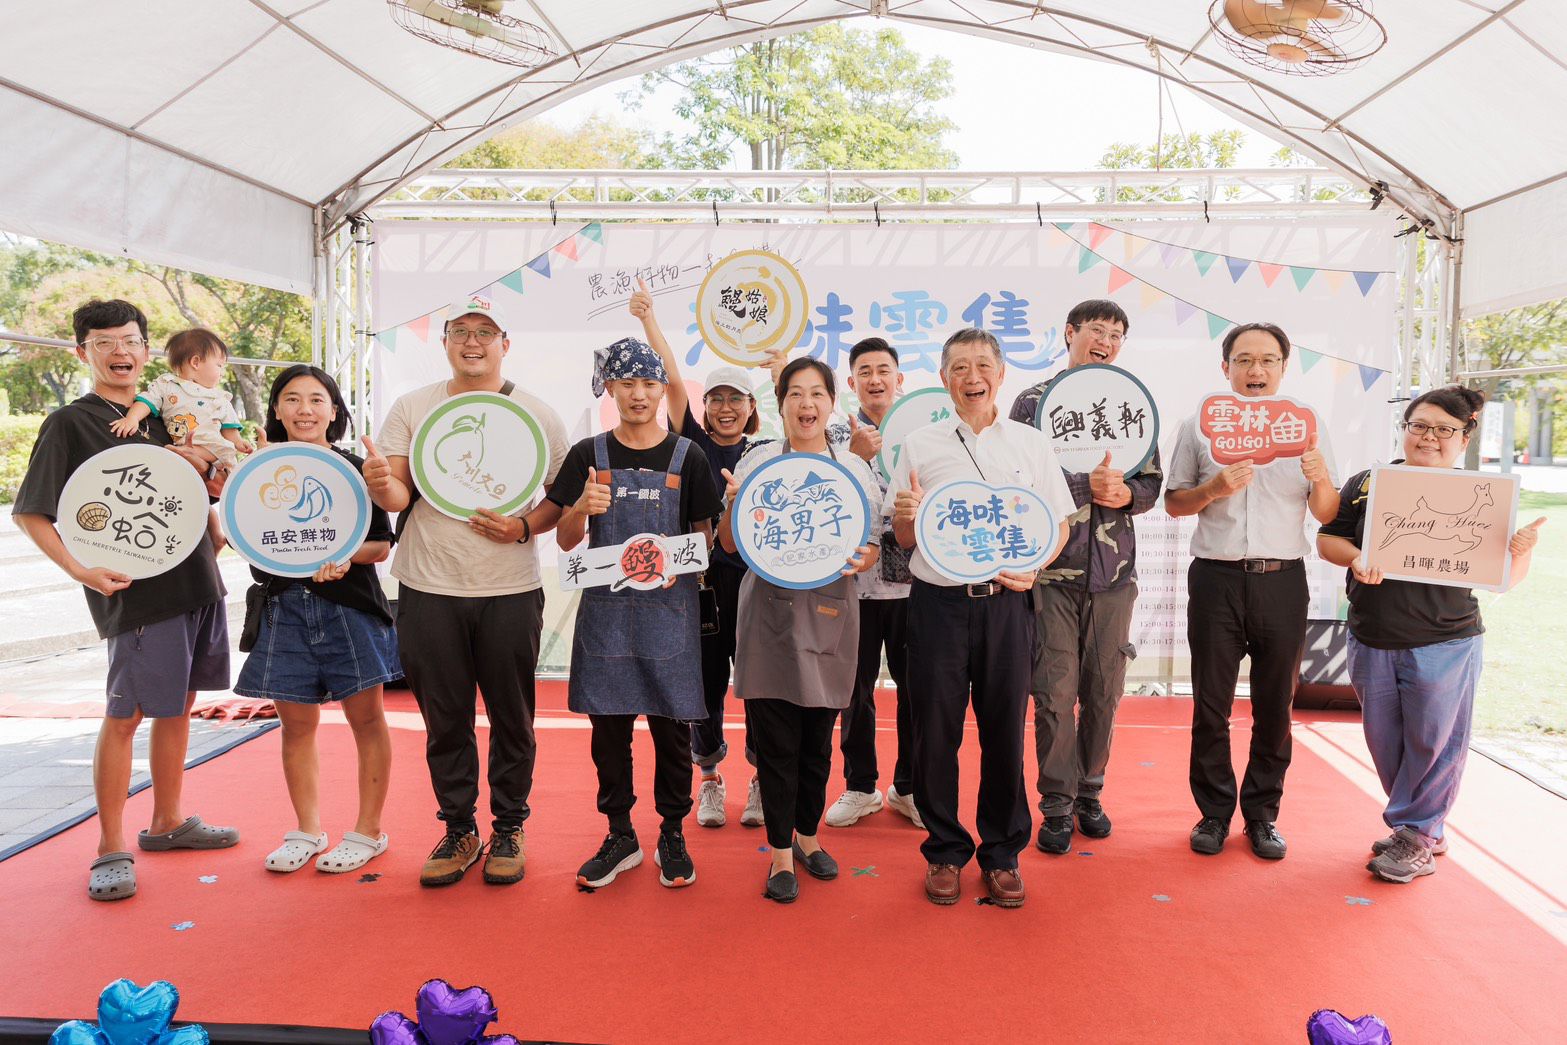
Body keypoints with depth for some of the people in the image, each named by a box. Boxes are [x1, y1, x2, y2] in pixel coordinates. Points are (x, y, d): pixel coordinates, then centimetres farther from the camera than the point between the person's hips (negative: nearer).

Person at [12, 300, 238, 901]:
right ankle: (112, 849, 10)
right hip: (136, 592, -6)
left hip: (198, 582, 6)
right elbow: (29, 514, -5)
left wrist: (214, 530, 4)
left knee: (179, 705, 14)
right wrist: (81, 570, -18)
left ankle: (168, 822, 27)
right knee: (126, 715, -1)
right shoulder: (70, 423, -3)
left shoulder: (160, 417, 14)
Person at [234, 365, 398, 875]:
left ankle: (368, 832, 15)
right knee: (296, 723, 9)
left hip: (350, 608, -2)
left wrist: (346, 555, -20)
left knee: (365, 718, 2)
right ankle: (307, 831, 24)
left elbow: (381, 545, 0)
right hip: (284, 609, 3)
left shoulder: (355, 469, 0)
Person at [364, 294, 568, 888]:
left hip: (510, 591, -1)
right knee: (445, 719, 10)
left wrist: (525, 527, -13)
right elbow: (399, 496, -1)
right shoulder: (412, 409, 5)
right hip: (429, 589, 1)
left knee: (512, 719, 7)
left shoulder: (538, 415, 3)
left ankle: (509, 830, 24)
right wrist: (382, 486, -24)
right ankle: (458, 831, 25)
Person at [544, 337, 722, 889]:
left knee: (672, 725, 6)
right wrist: (582, 507, -16)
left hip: (669, 608, -1)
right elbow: (565, 541, 3)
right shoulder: (588, 455, 4)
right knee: (609, 726, 8)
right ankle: (620, 837, 24)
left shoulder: (687, 457, 2)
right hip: (605, 608, 1)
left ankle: (672, 837, 22)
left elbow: (705, 535, 8)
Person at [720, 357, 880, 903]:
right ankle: (781, 854, 15)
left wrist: (862, 559, -11)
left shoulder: (854, 468, 9)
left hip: (830, 614, 2)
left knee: (818, 739, 11)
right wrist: (733, 505, -18)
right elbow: (730, 543, 2)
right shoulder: (759, 460, 2)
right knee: (775, 739, 1)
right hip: (772, 609, -2)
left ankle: (807, 835, 32)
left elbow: (872, 545, 12)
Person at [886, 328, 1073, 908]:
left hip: (1006, 602, 0)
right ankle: (945, 851, 21)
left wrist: (1033, 567, -8)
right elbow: (904, 539, 10)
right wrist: (906, 515, -13)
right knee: (935, 730, 3)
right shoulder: (919, 445, 7)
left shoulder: (1032, 443, 8)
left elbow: (1059, 525, 11)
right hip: (938, 603, 0)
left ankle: (1002, 854, 23)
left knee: (1005, 731, 6)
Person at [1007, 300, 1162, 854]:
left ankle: (1089, 793, 26)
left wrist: (1126, 493, -12)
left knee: (1104, 689, 10)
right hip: (1054, 565, -3)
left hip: (1114, 567, 3)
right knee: (1056, 691, -1)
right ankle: (1057, 805, 13)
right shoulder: (1034, 400, 1)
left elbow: (1152, 482, 10)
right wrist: (1086, 485, -19)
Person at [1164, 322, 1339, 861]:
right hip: (1216, 578, -1)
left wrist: (1321, 478, -13)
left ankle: (1262, 813, 22)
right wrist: (1214, 488, -13)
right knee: (1210, 705, 4)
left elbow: (1327, 515, 7)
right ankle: (1214, 812, 18)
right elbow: (1173, 503, 5)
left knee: (1275, 706, 8)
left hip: (1281, 579, 1)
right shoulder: (1198, 426, 5)